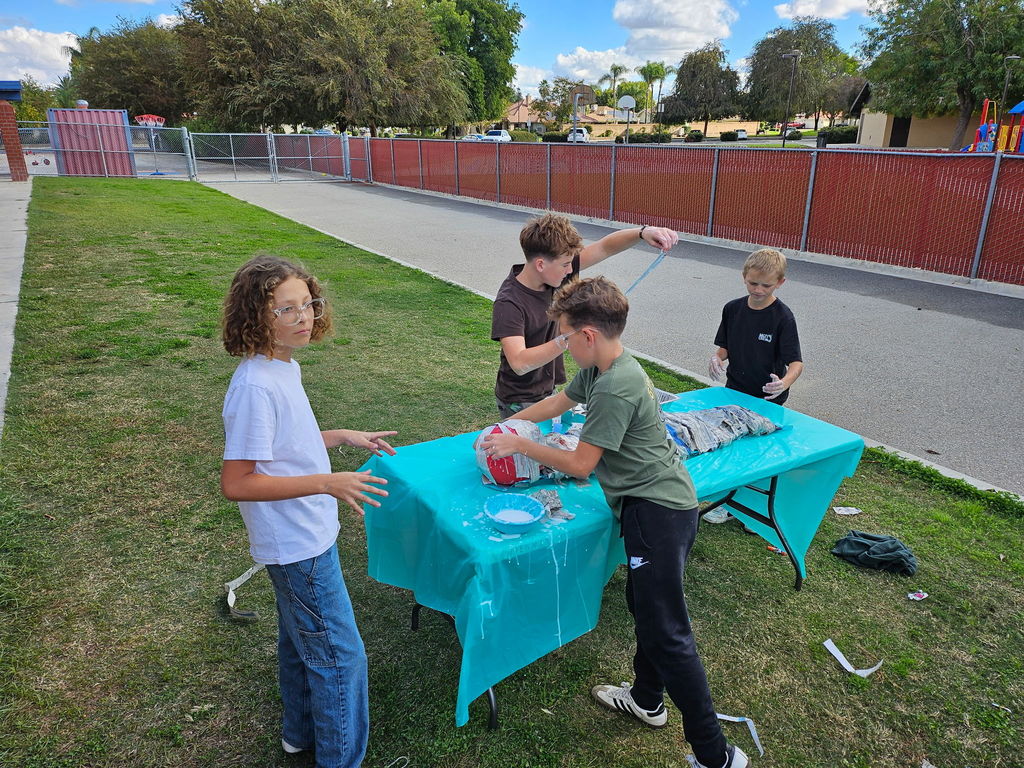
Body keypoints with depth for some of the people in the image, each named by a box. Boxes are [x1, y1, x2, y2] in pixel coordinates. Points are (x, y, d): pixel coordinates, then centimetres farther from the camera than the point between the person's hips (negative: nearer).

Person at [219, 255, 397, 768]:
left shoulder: (283, 367, 1)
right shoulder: (255, 386, -27)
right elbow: (236, 482, -27)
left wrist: (341, 436, 6)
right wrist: (326, 483, -32)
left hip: (306, 537, 9)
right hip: (298, 547, -9)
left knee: (301, 640, 26)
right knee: (341, 657, 5)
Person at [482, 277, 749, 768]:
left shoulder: (615, 388, -23)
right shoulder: (601, 370, 8)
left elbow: (579, 465, -18)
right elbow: (558, 402, 24)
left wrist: (520, 446, -7)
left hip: (657, 511, -10)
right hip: (654, 503, 11)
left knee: (664, 630, -4)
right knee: (644, 604, 23)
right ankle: (647, 700, 42)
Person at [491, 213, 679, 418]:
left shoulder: (553, 272, -7)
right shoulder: (508, 304, -28)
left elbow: (604, 248, -4)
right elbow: (519, 364, -38)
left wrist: (643, 232, -21)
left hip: (549, 391, 7)